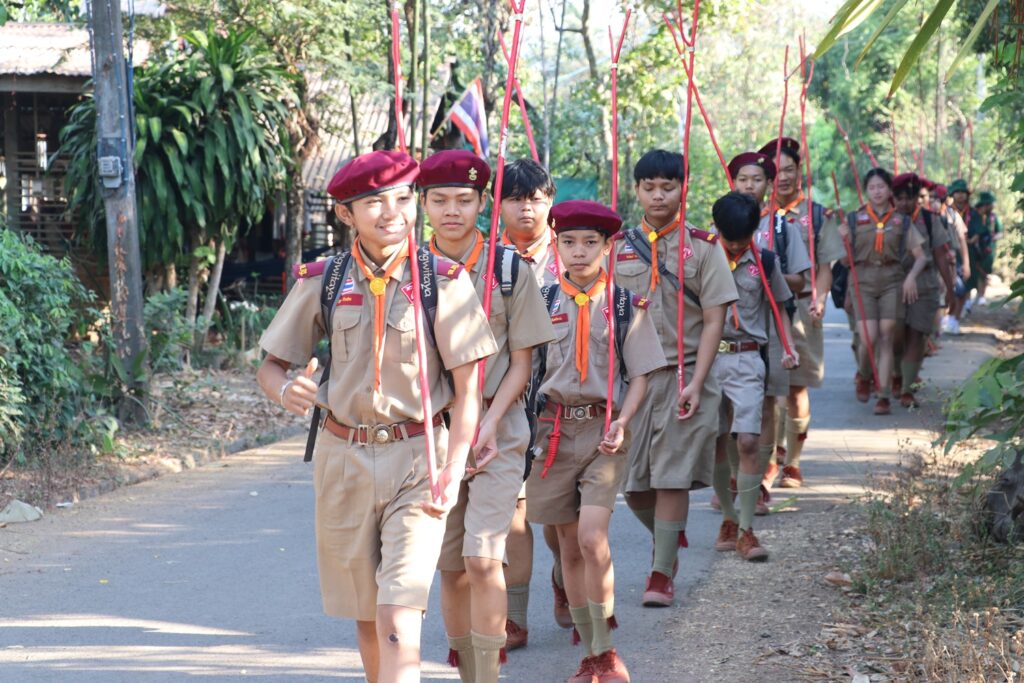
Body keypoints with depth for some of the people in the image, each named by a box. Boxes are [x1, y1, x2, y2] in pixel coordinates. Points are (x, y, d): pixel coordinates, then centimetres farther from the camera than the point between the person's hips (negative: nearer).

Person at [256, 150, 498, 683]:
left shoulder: (444, 282, -6)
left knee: (398, 619, -15)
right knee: (366, 619, 14)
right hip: (343, 459, 3)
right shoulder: (322, 282, 0)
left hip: (417, 460, -3)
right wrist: (286, 390, -17)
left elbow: (467, 391, -5)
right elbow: (269, 366, 7)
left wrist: (454, 470, -16)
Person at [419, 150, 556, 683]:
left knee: (483, 559, -14)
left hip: (498, 431, -2)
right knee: (450, 567, 7)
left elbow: (521, 361, 0)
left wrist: (489, 424, -12)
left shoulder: (509, 270, -1)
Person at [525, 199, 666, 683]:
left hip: (603, 429, -3)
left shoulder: (626, 305, 1)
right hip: (554, 427, 3)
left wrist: (621, 423, -11)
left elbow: (640, 375, 2)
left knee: (591, 537, -17)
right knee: (569, 545, 7)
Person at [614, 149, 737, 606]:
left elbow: (714, 321, -3)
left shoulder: (702, 247, 1)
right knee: (633, 482, 4)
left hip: (683, 376, -3)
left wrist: (696, 384, -12)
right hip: (631, 376, 3)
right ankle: (670, 536, 32)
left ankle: (661, 575, 4)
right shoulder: (620, 248, 8)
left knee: (672, 478, -4)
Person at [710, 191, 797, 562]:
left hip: (746, 360, -1)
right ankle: (728, 517, 23)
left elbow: (780, 309, 12)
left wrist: (788, 348, -2)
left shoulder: (765, 262, 3)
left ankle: (745, 530, -6)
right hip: (707, 357, 1)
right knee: (715, 444, 6)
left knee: (747, 442, -12)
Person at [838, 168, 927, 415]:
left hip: (892, 282, 1)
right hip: (863, 281, -1)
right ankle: (863, 376, 21)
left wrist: (911, 276, -11)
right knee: (868, 339, -11)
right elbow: (846, 262, 6)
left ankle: (885, 395, 2)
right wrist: (844, 240, -12)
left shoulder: (901, 221, 7)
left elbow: (920, 256, 7)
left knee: (887, 337, -4)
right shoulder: (854, 219, 5)